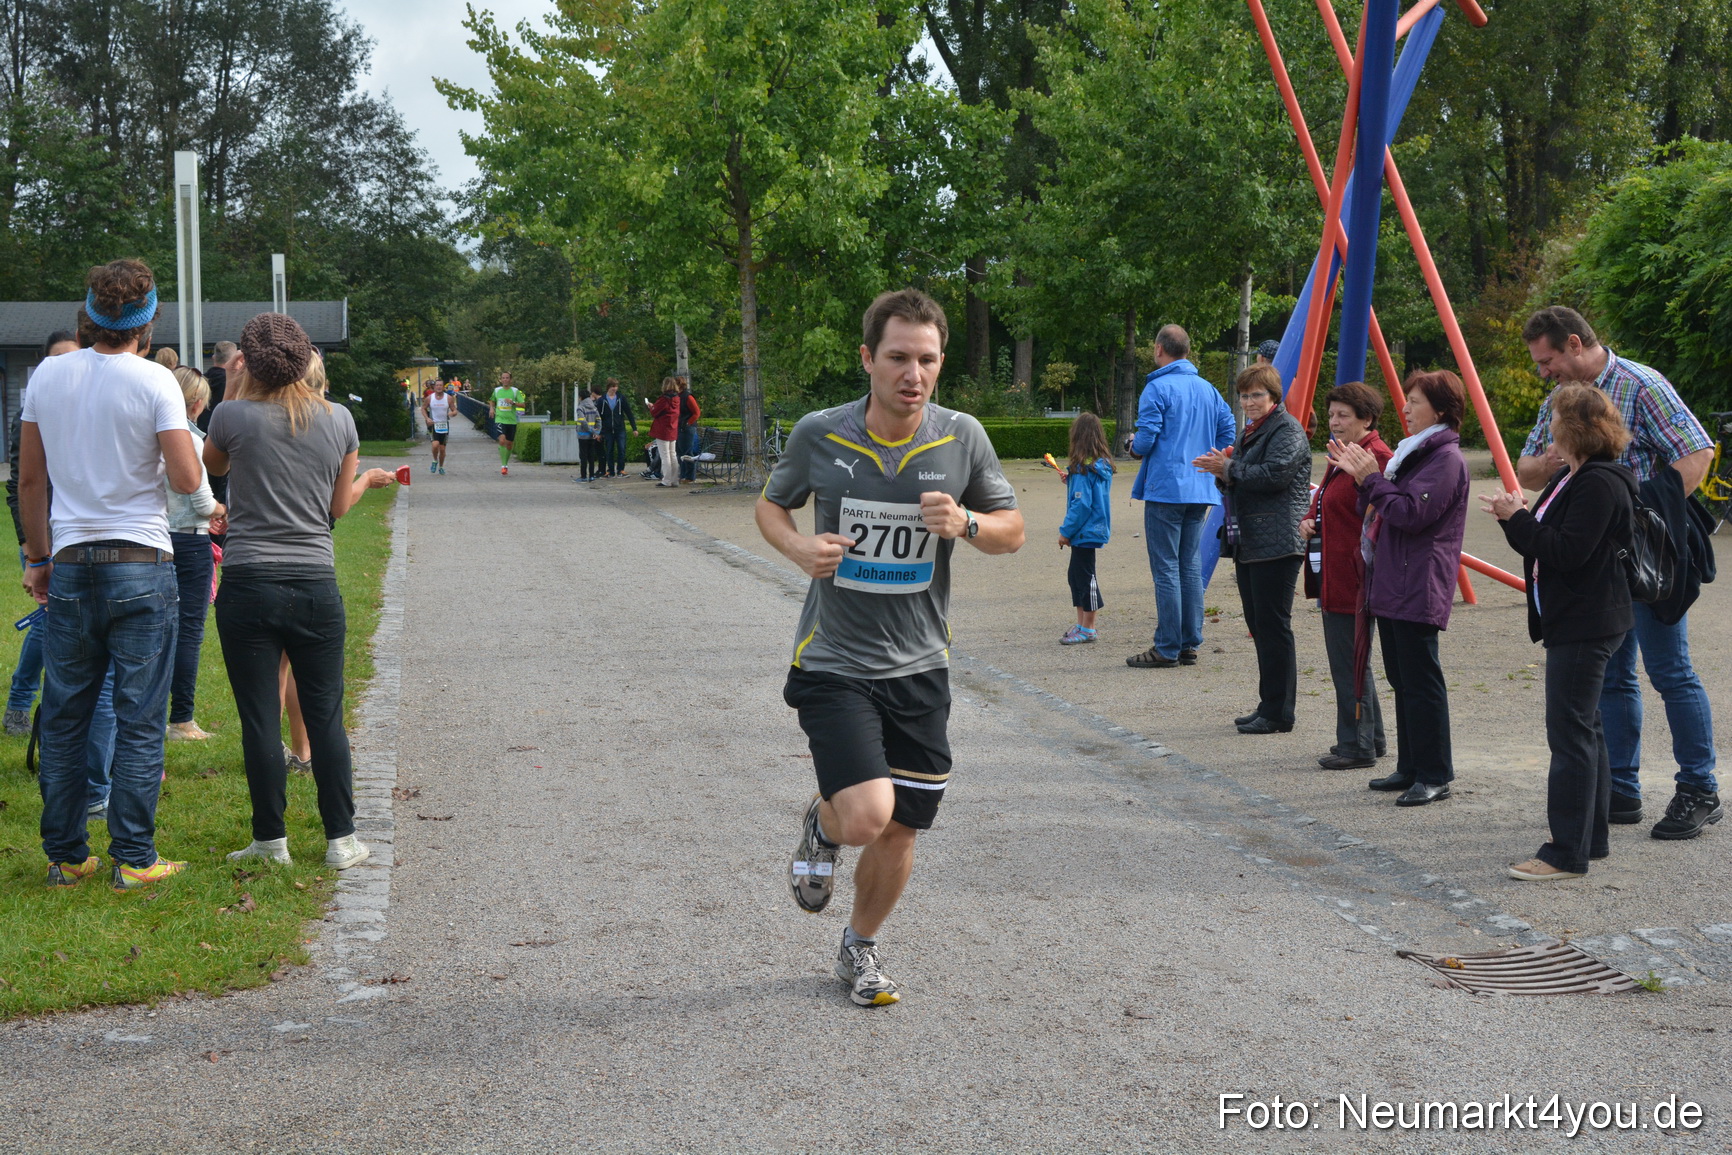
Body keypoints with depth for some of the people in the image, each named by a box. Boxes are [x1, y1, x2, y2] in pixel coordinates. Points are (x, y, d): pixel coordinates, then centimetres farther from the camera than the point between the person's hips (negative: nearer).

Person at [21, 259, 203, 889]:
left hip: (70, 568, 4)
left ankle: (65, 856, 18)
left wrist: (38, 557, 19)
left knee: (63, 719, 12)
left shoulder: (47, 375, 4)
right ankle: (133, 859, 5)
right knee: (139, 720, 2)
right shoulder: (154, 381, -8)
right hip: (142, 566, -4)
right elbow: (187, 479, -13)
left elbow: (29, 480, 10)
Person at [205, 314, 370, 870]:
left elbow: (211, 464, 16)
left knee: (260, 719, 5)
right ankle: (341, 840, 12)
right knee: (326, 716, 9)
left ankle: (271, 840, 12)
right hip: (316, 586, 2)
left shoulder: (235, 416, -7)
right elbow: (339, 506, 8)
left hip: (248, 587, -2)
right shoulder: (339, 420, 0)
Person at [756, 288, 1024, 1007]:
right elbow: (771, 505, 9)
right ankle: (822, 823, 18)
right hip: (834, 660, -3)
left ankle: (860, 949, 36)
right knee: (866, 816, -20)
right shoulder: (818, 435, -8)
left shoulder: (962, 438, -4)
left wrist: (965, 523, -16)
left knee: (898, 832, 9)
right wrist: (800, 549, -13)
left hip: (919, 666, 3)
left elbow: (1012, 530, 6)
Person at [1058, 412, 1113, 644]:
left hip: (1085, 531, -9)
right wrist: (1071, 479, 10)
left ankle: (1087, 630, 4)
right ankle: (1081, 624, 23)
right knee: (1076, 575, 17)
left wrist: (1066, 531, -14)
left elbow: (1082, 503, -20)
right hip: (1096, 528, 9)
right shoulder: (1103, 464, 8)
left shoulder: (1083, 467, -18)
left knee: (1085, 577, -2)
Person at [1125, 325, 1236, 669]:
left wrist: (1134, 446, 8)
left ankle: (1167, 649, -3)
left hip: (1165, 489, -7)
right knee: (1191, 567, 11)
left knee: (1166, 570, -4)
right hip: (1200, 491, 7)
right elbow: (1227, 431, 11)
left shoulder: (1157, 388, -9)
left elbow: (1146, 439, -14)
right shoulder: (1208, 389, 12)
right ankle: (1190, 645, 14)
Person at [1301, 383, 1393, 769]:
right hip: (1332, 574, 11)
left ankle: (1357, 747, 2)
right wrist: (1308, 522, 11)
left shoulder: (1375, 457, -15)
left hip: (1354, 576, -11)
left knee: (1349, 661, -5)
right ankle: (1370, 738, 26)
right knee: (1350, 659, 17)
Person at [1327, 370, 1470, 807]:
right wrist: (1361, 476, 8)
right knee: (1401, 680, 13)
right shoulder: (1412, 452, 22)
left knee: (1421, 681, -8)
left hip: (1419, 588, -10)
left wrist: (1371, 479, -13)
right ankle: (1410, 767, 19)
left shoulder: (1446, 459, -11)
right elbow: (1375, 511, 22)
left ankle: (1434, 775, -4)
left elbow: (1412, 513, -22)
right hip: (1390, 583, 10)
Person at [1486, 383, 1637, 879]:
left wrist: (1518, 519, -17)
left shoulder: (1600, 485, -17)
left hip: (1585, 628, -11)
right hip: (1571, 622, 11)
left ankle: (1567, 852, -8)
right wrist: (1517, 516, 0)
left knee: (1570, 734, -10)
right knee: (1584, 730, 16)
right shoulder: (1571, 479, 16)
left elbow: (1569, 551, -25)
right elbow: (1545, 543, 16)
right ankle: (1592, 838, 24)